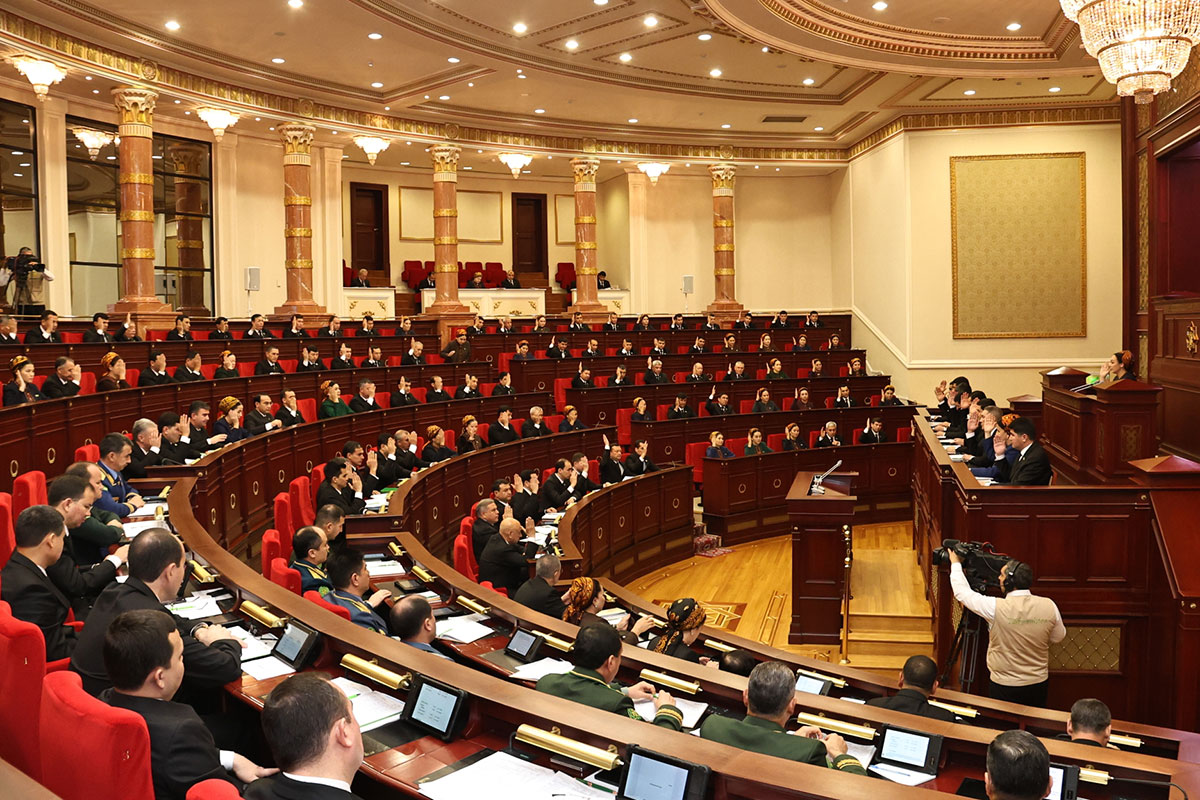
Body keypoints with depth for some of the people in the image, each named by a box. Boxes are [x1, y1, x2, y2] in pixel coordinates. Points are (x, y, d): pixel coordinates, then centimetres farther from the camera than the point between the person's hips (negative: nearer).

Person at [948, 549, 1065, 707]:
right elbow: (1059, 636, 6)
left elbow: (963, 592, -9)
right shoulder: (1049, 606, -11)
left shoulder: (996, 607, -22)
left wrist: (955, 564, 6)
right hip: (1040, 683, 4)